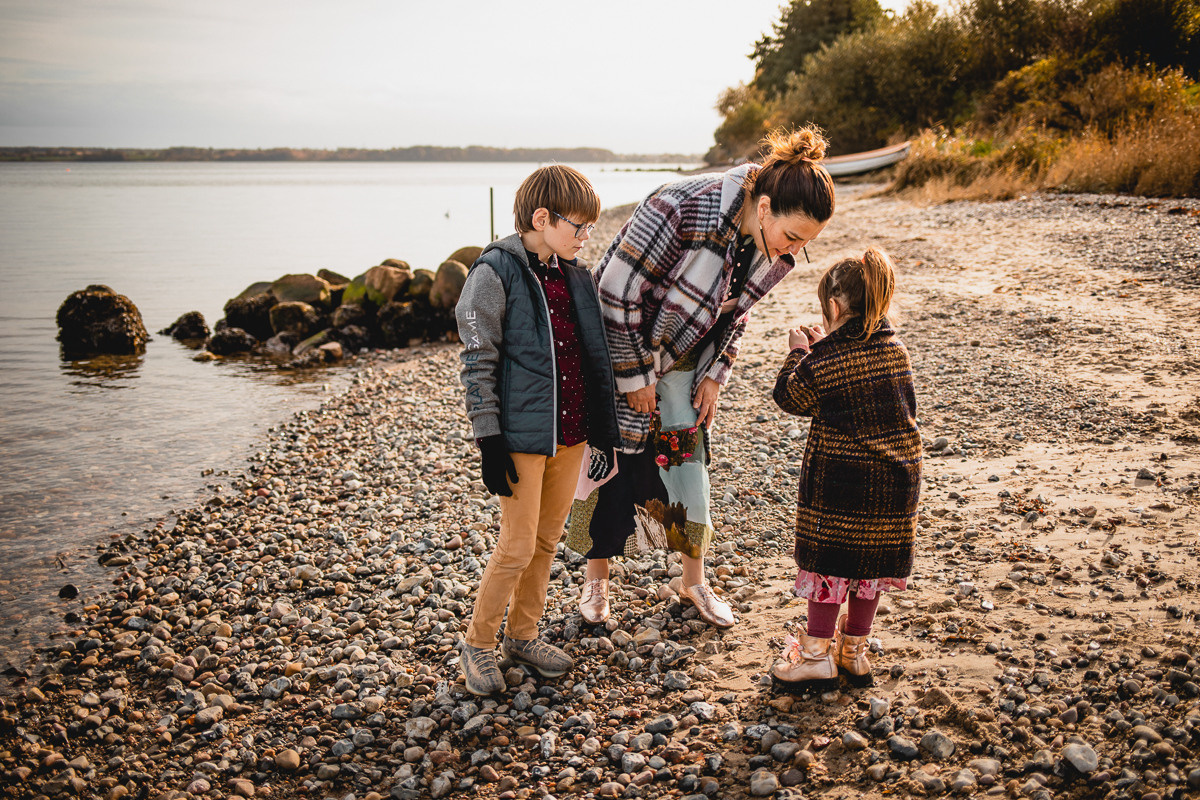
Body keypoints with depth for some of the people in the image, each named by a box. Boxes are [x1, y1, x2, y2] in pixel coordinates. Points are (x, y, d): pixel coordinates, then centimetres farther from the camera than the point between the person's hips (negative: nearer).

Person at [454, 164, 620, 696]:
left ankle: (523, 634, 32)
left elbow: (595, 356, 15)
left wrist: (604, 432, 14)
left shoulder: (576, 277, 9)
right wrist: (489, 441, -14)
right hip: (522, 435, -6)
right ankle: (477, 646, 16)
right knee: (517, 547, -2)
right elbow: (477, 361, -11)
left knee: (548, 540, 15)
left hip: (571, 433, 7)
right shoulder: (495, 273, -11)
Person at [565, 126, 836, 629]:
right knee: (609, 463, 2)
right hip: (617, 347, -5)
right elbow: (617, 291, -27)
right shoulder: (683, 209, -34)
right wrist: (635, 376, -19)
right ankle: (595, 582, 20)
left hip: (680, 360, 5)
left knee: (688, 465, 7)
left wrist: (714, 375, 1)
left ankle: (694, 583, 23)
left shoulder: (775, 247, -13)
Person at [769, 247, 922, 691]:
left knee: (828, 563, 7)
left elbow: (790, 397, 0)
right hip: (896, 480, 5)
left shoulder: (822, 360, -15)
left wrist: (798, 351, 13)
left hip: (838, 480, -5)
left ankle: (817, 653, 14)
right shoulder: (897, 351, 1)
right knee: (871, 565, 15)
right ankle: (853, 650, 27)